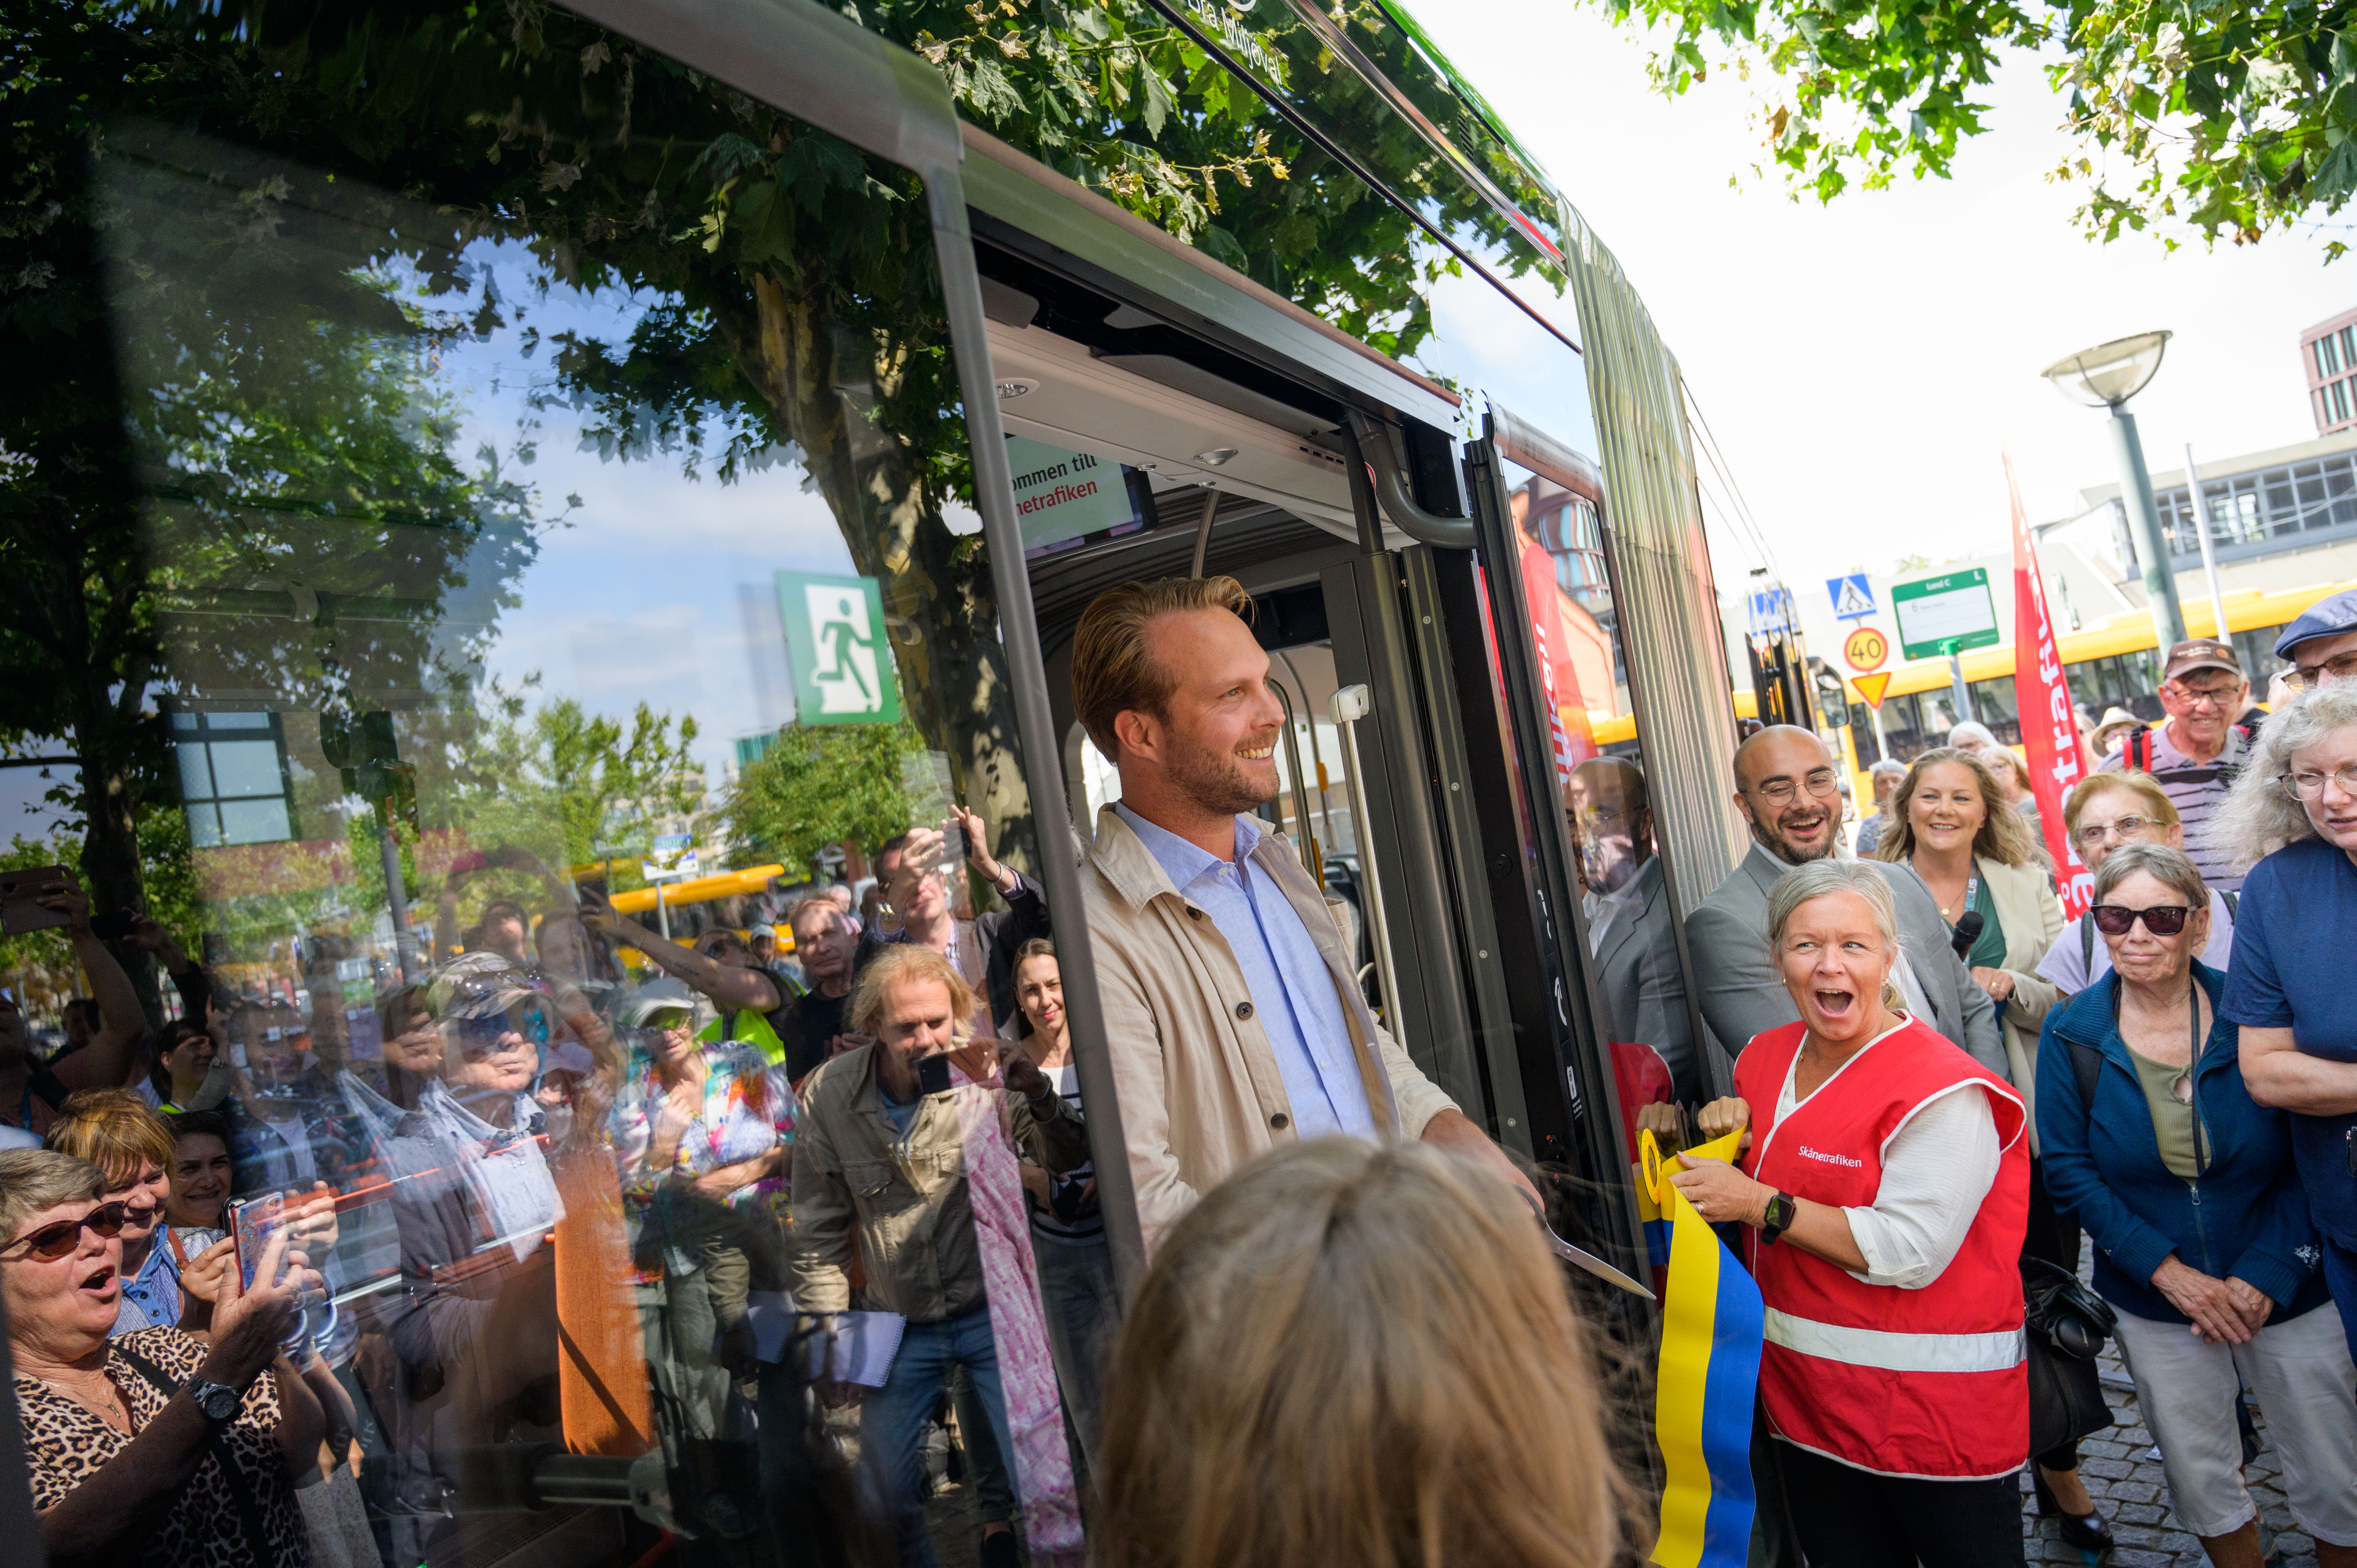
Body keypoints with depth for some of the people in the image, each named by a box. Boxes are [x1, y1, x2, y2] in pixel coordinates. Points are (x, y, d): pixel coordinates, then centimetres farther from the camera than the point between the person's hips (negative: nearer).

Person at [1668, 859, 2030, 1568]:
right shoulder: (1766, 1058, 4)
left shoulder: (1943, 1090, -18)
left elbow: (1911, 1251, -24)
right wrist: (1728, 1132, -1)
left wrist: (1761, 1205, -23)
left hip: (1936, 1403, -6)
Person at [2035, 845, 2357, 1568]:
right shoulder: (2071, 1034, -9)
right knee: (2203, 1485, 16)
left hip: (2286, 1289, 0)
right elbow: (2069, 1169, -7)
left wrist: (2266, 1274, -16)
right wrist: (2167, 1271, -14)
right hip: (2157, 1304, 1)